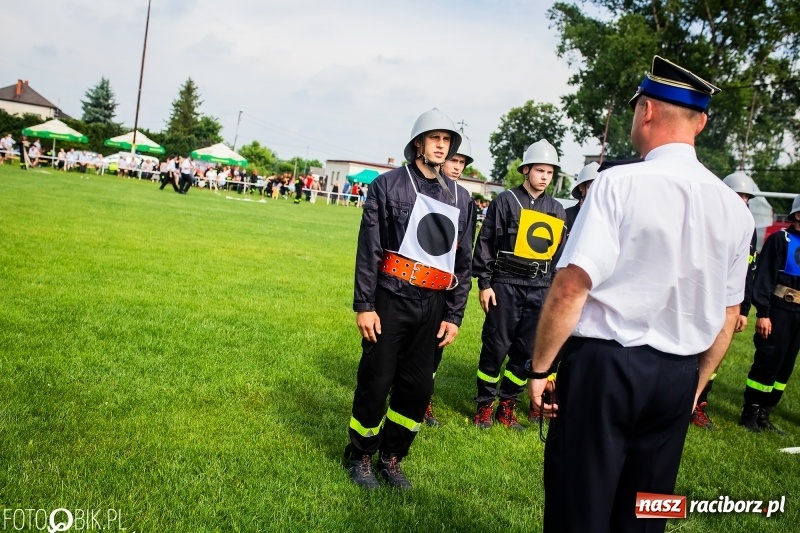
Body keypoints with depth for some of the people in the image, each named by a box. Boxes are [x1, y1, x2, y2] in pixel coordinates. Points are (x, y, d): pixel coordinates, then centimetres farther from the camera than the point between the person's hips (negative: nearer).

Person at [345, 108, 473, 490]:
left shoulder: (460, 197, 10)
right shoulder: (389, 184, -1)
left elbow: (463, 261, 11)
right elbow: (368, 249, -5)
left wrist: (454, 316, 7)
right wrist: (364, 305, -9)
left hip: (433, 305, 4)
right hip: (391, 299, -4)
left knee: (418, 387, 9)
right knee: (376, 382, 3)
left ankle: (392, 458, 29)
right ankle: (360, 456, 25)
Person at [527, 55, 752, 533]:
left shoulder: (621, 183, -13)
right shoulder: (735, 207, 4)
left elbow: (572, 287, -18)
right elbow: (727, 315, 10)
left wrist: (539, 368, -8)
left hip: (603, 365, -5)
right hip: (677, 377, 6)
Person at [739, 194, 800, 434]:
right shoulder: (780, 239, -8)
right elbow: (764, 277, -12)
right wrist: (762, 313, -17)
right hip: (778, 311, -6)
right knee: (767, 362, -2)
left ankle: (764, 414, 21)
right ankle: (749, 413, 10)